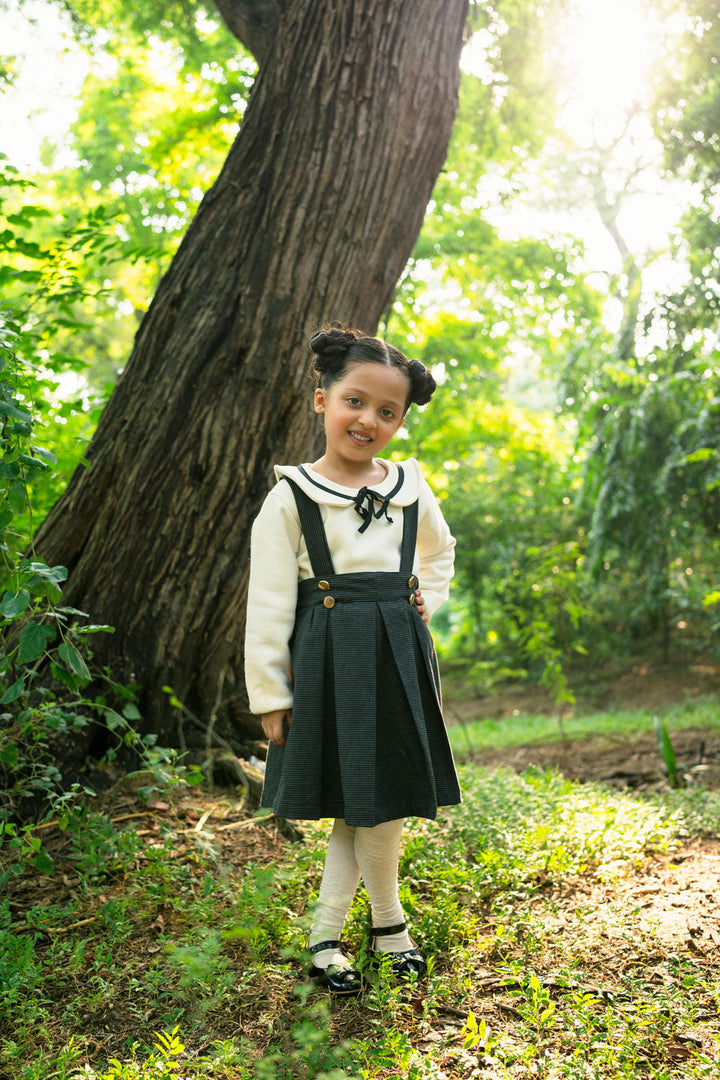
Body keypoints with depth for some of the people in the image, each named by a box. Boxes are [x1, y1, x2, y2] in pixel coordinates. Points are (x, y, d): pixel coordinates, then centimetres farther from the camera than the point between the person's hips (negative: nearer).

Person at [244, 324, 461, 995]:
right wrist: (270, 694, -8)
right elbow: (269, 605, -6)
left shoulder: (411, 490, 8)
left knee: (379, 800, 6)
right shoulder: (291, 497, -4)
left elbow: (441, 552, 29)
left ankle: (325, 935, 19)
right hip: (329, 657, -4)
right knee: (366, 802, 1)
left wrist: (426, 602, 11)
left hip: (398, 655, 4)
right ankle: (387, 920, 26)